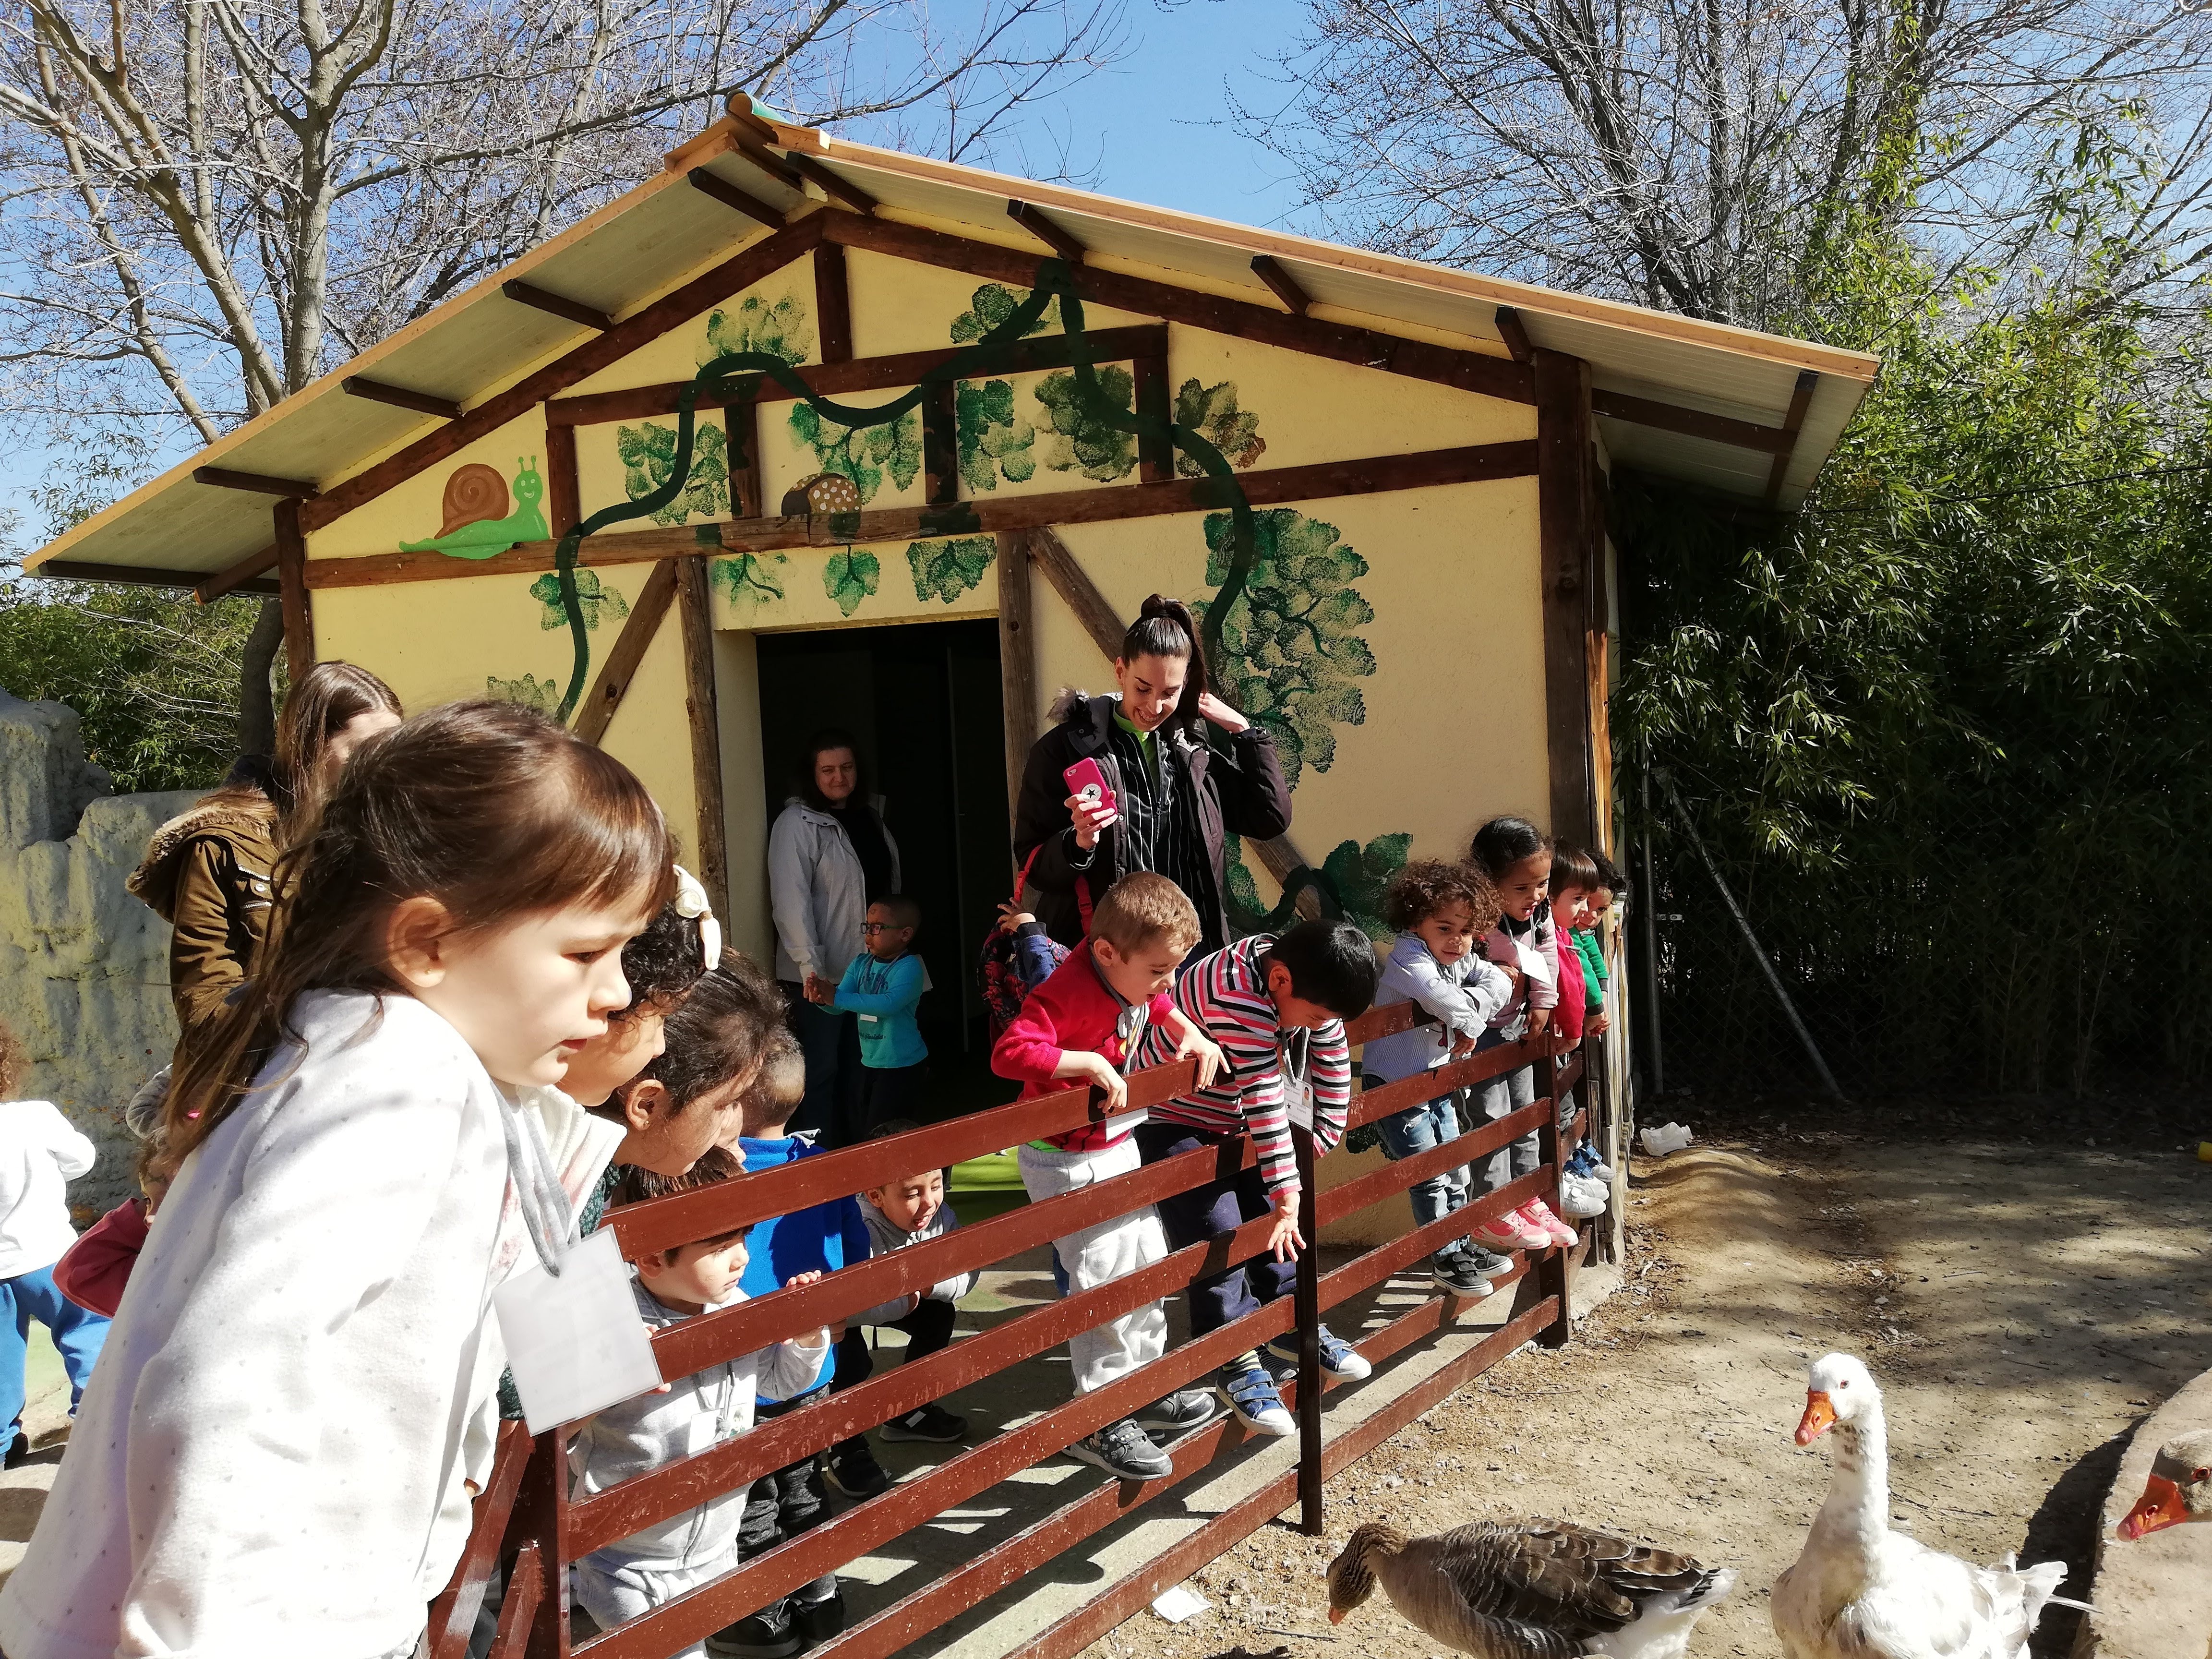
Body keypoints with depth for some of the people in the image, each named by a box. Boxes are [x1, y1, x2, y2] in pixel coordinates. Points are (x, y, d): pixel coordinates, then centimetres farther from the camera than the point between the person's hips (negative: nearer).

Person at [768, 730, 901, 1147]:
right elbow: (791, 902, -17)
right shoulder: (796, 824, -10)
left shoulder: (871, 816, 12)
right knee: (822, 1070, 0)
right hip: (822, 976, -6)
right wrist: (812, 971, -23)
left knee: (860, 1068, 12)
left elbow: (891, 885, 14)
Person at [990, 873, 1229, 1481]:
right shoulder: (1069, 990, -29)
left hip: (1117, 1144, 9)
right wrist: (1091, 1062, -38)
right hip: (1067, 1159, -9)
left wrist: (1189, 1034, 4)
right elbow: (1010, 1052, -40)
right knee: (1105, 1278, -8)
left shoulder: (1137, 978, -3)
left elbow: (1162, 1005, 21)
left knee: (1148, 1260, 17)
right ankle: (1098, 1422, 5)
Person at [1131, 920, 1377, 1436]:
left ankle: (1293, 1327, 24)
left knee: (1275, 1216, 7)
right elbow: (1266, 1101, -37)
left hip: (1233, 1122, 8)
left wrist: (1327, 1132, 5)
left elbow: (1333, 1061, 4)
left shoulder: (1309, 987, -12)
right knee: (1218, 1233, -17)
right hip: (1173, 1125, -8)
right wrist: (1287, 1197, -33)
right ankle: (1236, 1364, -5)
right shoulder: (1238, 998, -38)